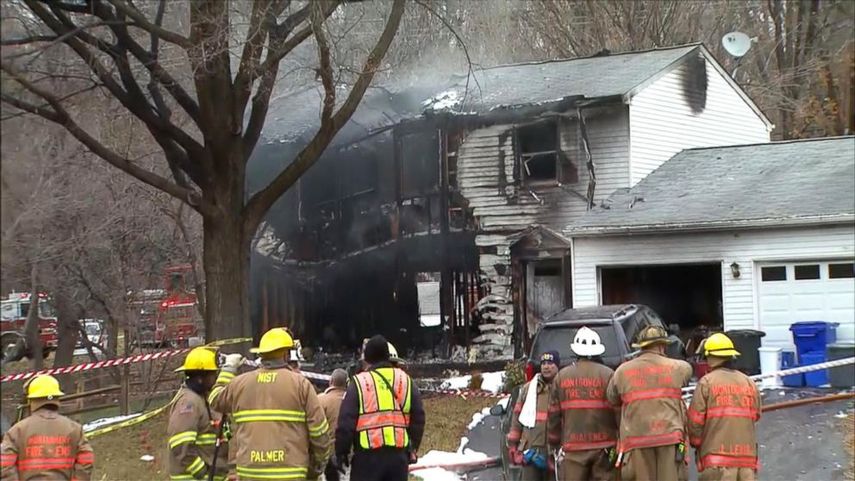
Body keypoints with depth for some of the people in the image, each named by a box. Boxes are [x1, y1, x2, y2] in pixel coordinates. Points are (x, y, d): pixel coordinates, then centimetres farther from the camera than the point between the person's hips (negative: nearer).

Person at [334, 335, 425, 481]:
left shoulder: (359, 383, -4)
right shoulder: (406, 380, 9)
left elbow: (346, 422, -7)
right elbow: (418, 418, 11)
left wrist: (341, 453, 3)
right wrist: (413, 449, 20)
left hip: (368, 454, -4)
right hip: (399, 454, 4)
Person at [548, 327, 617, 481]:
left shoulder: (562, 376, 4)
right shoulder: (608, 375, -4)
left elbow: (554, 415, 7)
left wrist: (555, 444, 17)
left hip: (572, 447, 1)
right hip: (603, 445, -1)